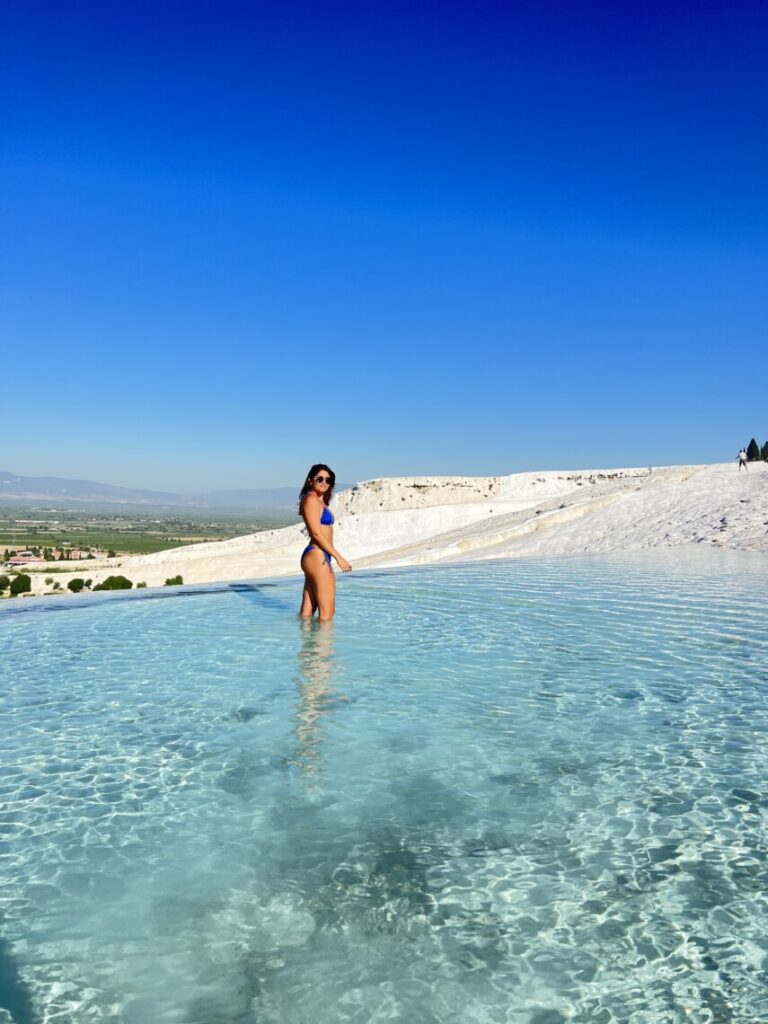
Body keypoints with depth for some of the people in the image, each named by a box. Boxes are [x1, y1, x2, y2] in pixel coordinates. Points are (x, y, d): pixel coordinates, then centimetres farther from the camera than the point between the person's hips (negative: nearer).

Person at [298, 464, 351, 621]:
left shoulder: (320, 501, 20)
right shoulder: (311, 499, -8)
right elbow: (316, 533, -16)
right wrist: (338, 557, -17)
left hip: (318, 557, 10)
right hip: (317, 556, -10)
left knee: (306, 612, 11)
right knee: (327, 613, -7)